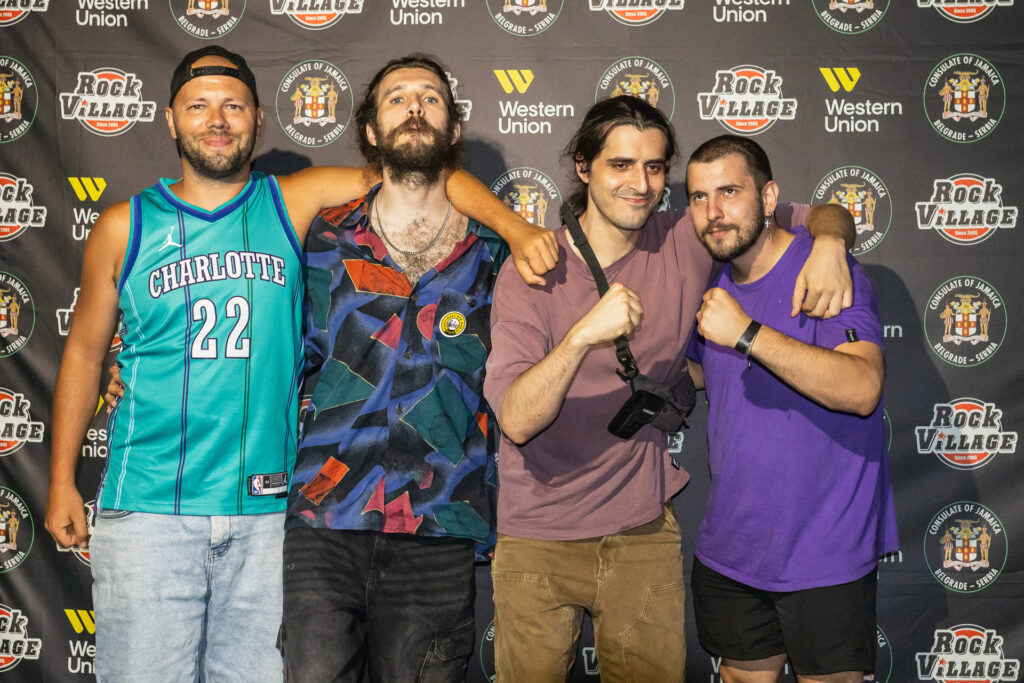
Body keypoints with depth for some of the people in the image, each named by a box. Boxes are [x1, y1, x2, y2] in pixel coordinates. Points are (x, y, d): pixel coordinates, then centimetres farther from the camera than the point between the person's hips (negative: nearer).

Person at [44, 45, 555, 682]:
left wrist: (516, 230, -12)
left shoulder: (292, 205, 3)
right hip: (147, 508, 0)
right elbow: (85, 351, 12)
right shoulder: (125, 227, 5)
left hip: (265, 505, 1)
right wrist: (62, 480, 11)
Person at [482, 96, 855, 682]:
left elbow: (825, 214, 6)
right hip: (539, 539, -2)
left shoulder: (688, 243, -4)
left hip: (645, 530, 2)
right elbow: (517, 420, -23)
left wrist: (830, 244, -18)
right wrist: (582, 335, -38)